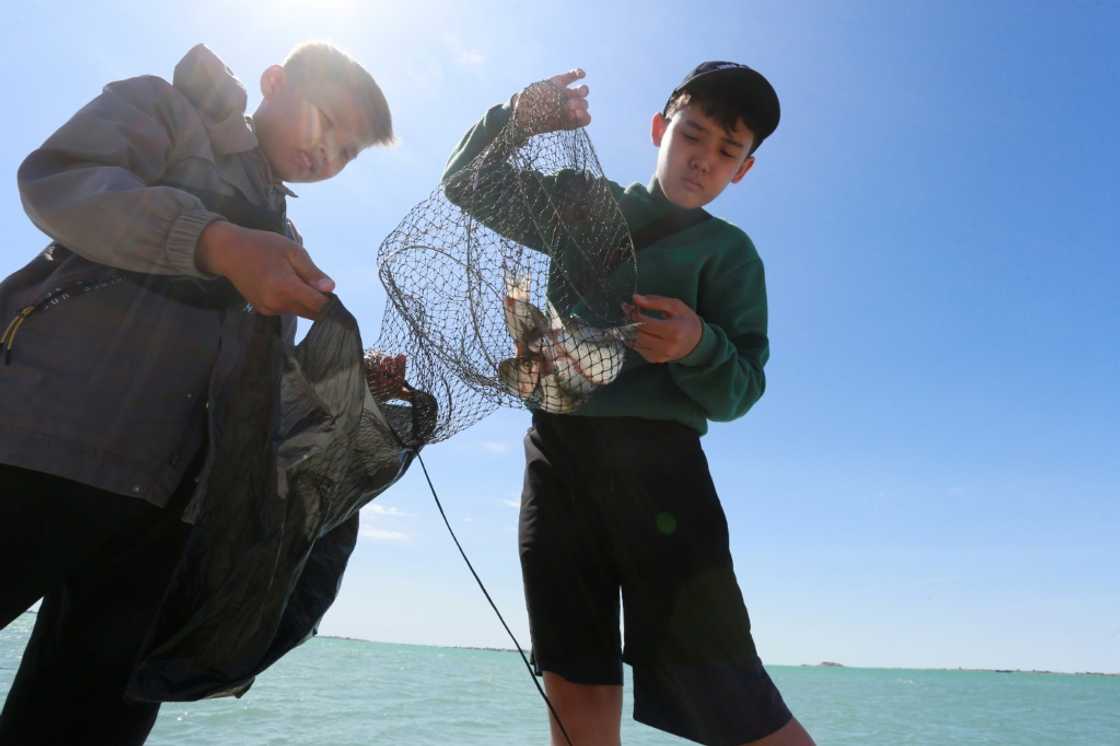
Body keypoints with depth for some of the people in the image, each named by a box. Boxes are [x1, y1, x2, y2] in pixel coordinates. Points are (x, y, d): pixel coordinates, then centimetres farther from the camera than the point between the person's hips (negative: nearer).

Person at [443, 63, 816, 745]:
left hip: (653, 457, -2)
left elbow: (738, 391, 0)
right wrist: (520, 117, 0)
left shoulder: (728, 251, 10)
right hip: (556, 453, 3)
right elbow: (467, 183, 18)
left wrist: (697, 348, -22)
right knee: (576, 689, 1)